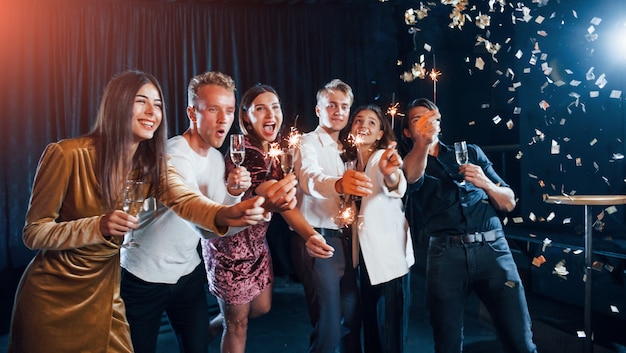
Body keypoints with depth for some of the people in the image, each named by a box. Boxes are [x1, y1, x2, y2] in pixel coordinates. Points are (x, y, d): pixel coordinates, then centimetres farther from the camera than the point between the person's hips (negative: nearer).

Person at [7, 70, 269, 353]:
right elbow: (33, 232, -15)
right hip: (51, 293, -4)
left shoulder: (151, 164, -6)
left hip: (104, 293, 4)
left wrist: (224, 214, -48)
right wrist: (98, 226, -34)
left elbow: (184, 201, -25)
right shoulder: (68, 154, -20)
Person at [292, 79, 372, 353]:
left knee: (352, 318, 14)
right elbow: (309, 178, -28)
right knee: (328, 327, -5)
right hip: (318, 242, -7)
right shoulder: (308, 143, -6)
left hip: (344, 241, 7)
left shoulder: (345, 149, 17)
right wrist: (338, 184, -50)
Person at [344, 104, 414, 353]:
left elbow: (398, 189, -32)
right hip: (364, 255, 6)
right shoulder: (350, 162, 8)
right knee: (370, 325, 17)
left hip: (389, 256, -6)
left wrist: (391, 175, -54)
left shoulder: (384, 157, -10)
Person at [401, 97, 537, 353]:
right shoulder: (410, 162, 11)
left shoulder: (471, 152, 18)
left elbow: (509, 203, 15)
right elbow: (412, 176, -17)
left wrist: (486, 183, -5)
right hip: (446, 254, -1)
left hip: (493, 248, 1)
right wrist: (423, 141, -36)